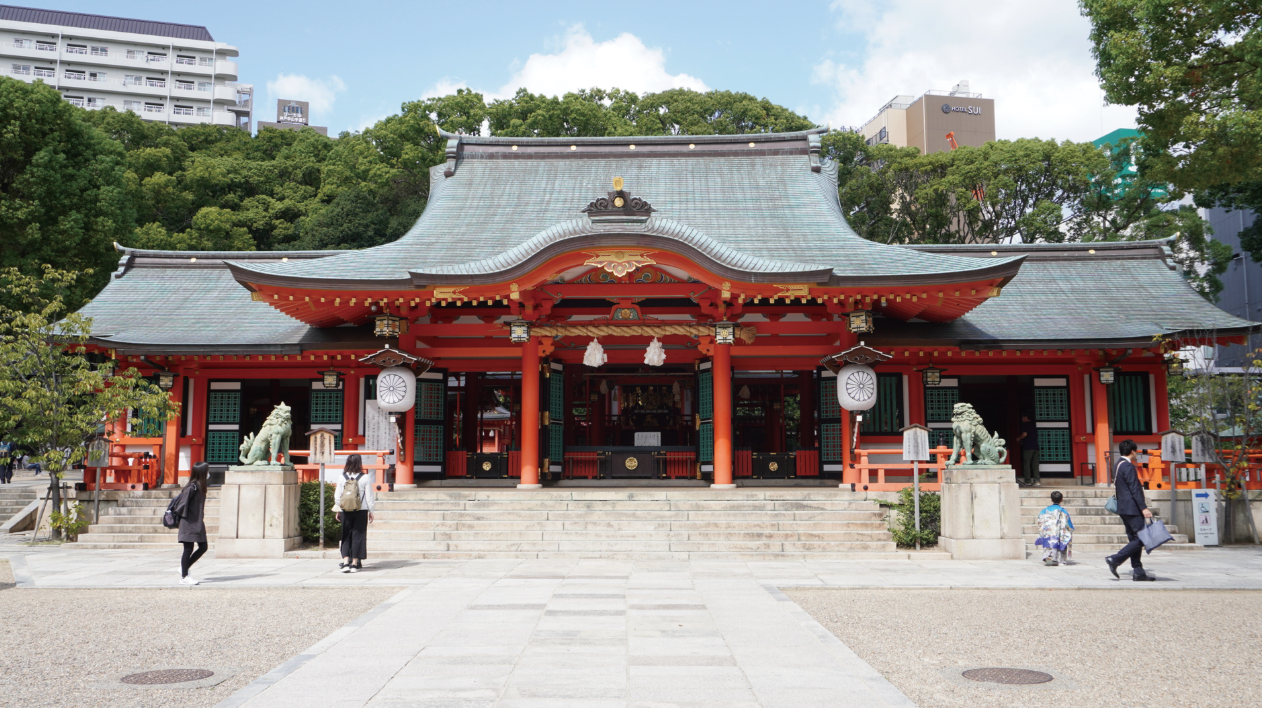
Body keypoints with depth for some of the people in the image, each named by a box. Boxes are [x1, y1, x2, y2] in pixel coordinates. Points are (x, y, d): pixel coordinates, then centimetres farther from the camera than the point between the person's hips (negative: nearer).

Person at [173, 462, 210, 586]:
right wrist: (183, 515, -8)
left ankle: (184, 568, 23)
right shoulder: (193, 487, -19)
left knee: (203, 547, 11)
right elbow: (183, 501, -21)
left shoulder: (200, 486, 10)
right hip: (190, 523, -9)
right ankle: (184, 577, 10)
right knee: (188, 549, 0)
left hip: (198, 523, 9)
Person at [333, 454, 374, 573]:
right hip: (361, 510, -2)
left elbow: (337, 496, 5)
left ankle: (346, 562, 0)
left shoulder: (342, 478, 0)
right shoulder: (365, 478, -6)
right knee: (358, 536, 4)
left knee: (346, 536, 9)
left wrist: (338, 511, 15)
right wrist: (371, 511, 6)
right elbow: (369, 496, -4)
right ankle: (355, 563, 4)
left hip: (345, 511, 2)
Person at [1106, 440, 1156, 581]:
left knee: (1134, 539, 9)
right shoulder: (1128, 466, -14)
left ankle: (1138, 572, 9)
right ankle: (1115, 559, -13)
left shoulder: (1119, 464, 16)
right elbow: (1134, 489, -19)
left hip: (1124, 508, 10)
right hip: (1132, 508, -10)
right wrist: (1143, 508, -20)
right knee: (1140, 539, -9)